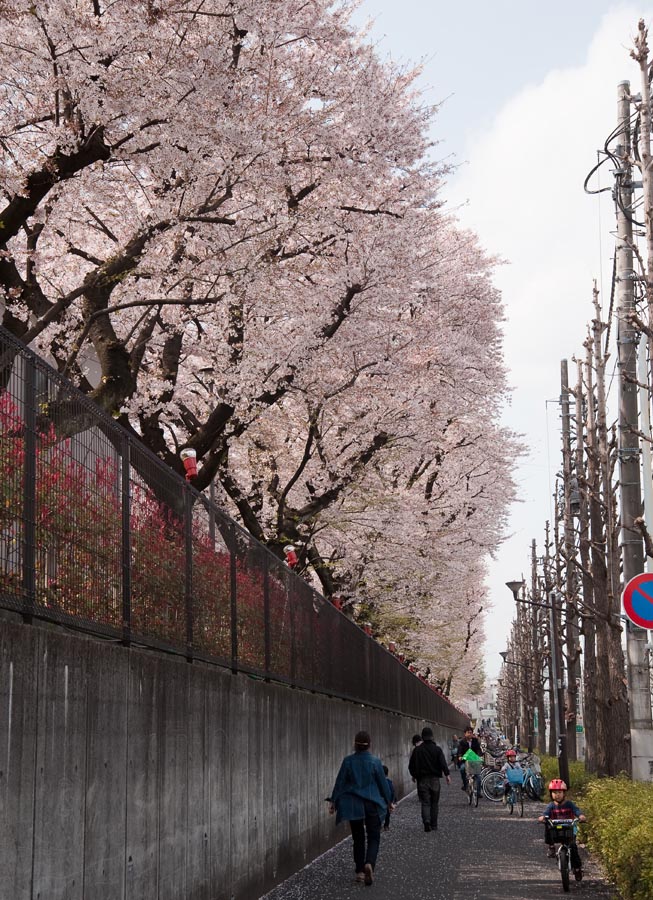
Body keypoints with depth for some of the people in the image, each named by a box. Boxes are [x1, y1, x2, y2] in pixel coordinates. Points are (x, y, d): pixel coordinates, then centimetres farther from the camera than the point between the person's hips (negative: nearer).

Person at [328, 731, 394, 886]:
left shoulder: (348, 761, -7)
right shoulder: (375, 762, -9)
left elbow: (340, 782, -3)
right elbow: (383, 783, -1)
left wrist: (333, 801, 7)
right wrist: (388, 801, 12)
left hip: (353, 806, 2)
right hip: (372, 804, -2)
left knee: (358, 838, 15)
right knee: (374, 837, 6)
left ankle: (360, 871, 15)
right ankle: (369, 863, -20)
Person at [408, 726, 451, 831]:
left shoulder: (417, 750, -1)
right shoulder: (437, 749, -5)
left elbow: (411, 765, 4)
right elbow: (443, 763, -13)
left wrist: (414, 775, 19)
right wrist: (447, 775, -11)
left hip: (422, 779, 0)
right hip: (434, 779, 0)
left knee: (425, 802, 0)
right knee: (434, 803, 12)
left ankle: (426, 821, -23)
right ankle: (433, 825, 16)